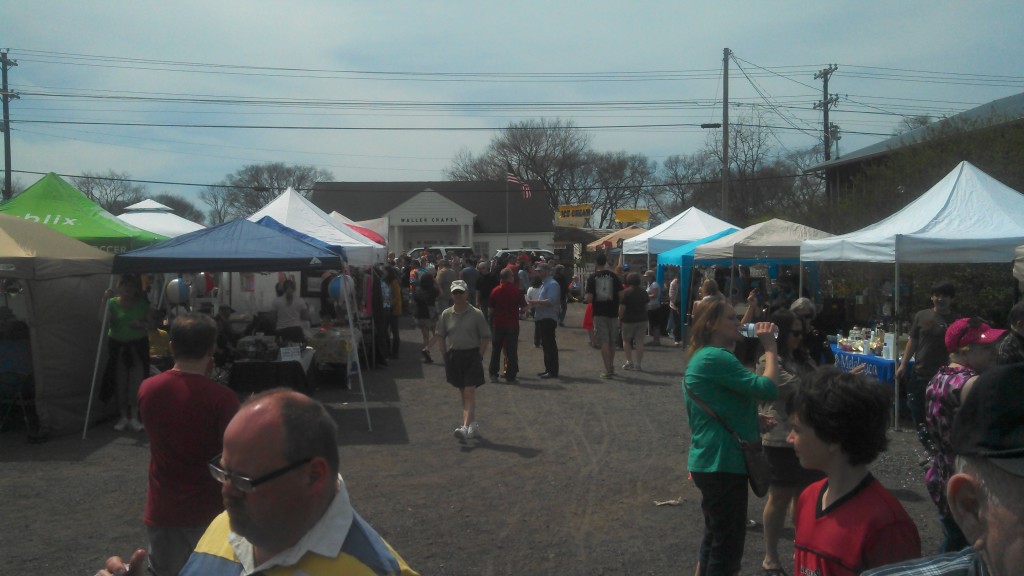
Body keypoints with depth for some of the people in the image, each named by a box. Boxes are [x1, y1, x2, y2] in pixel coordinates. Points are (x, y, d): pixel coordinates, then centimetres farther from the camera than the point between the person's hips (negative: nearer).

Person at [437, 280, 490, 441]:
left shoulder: (476, 314, -5)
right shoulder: (446, 314, 4)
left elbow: (486, 337, -1)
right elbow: (440, 336, 12)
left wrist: (479, 356, -5)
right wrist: (445, 355, 6)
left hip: (472, 356, -4)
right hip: (453, 356, 4)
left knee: (469, 393, -11)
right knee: (463, 393, 13)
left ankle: (465, 427, -19)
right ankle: (473, 425, 25)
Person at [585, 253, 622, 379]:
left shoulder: (592, 277, -5)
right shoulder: (613, 276, 0)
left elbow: (589, 298, -10)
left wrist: (586, 300, 11)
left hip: (599, 313, -2)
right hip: (612, 313, 2)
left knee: (604, 342, -2)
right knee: (612, 341, 16)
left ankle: (608, 370, -8)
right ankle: (611, 367, 27)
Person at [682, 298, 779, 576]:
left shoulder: (701, 357, 14)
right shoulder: (716, 357, -19)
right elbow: (766, 389, -23)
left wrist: (755, 420, 13)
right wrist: (770, 348, -12)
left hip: (712, 462, 11)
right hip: (722, 464, -11)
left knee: (715, 537, 22)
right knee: (728, 542, 0)